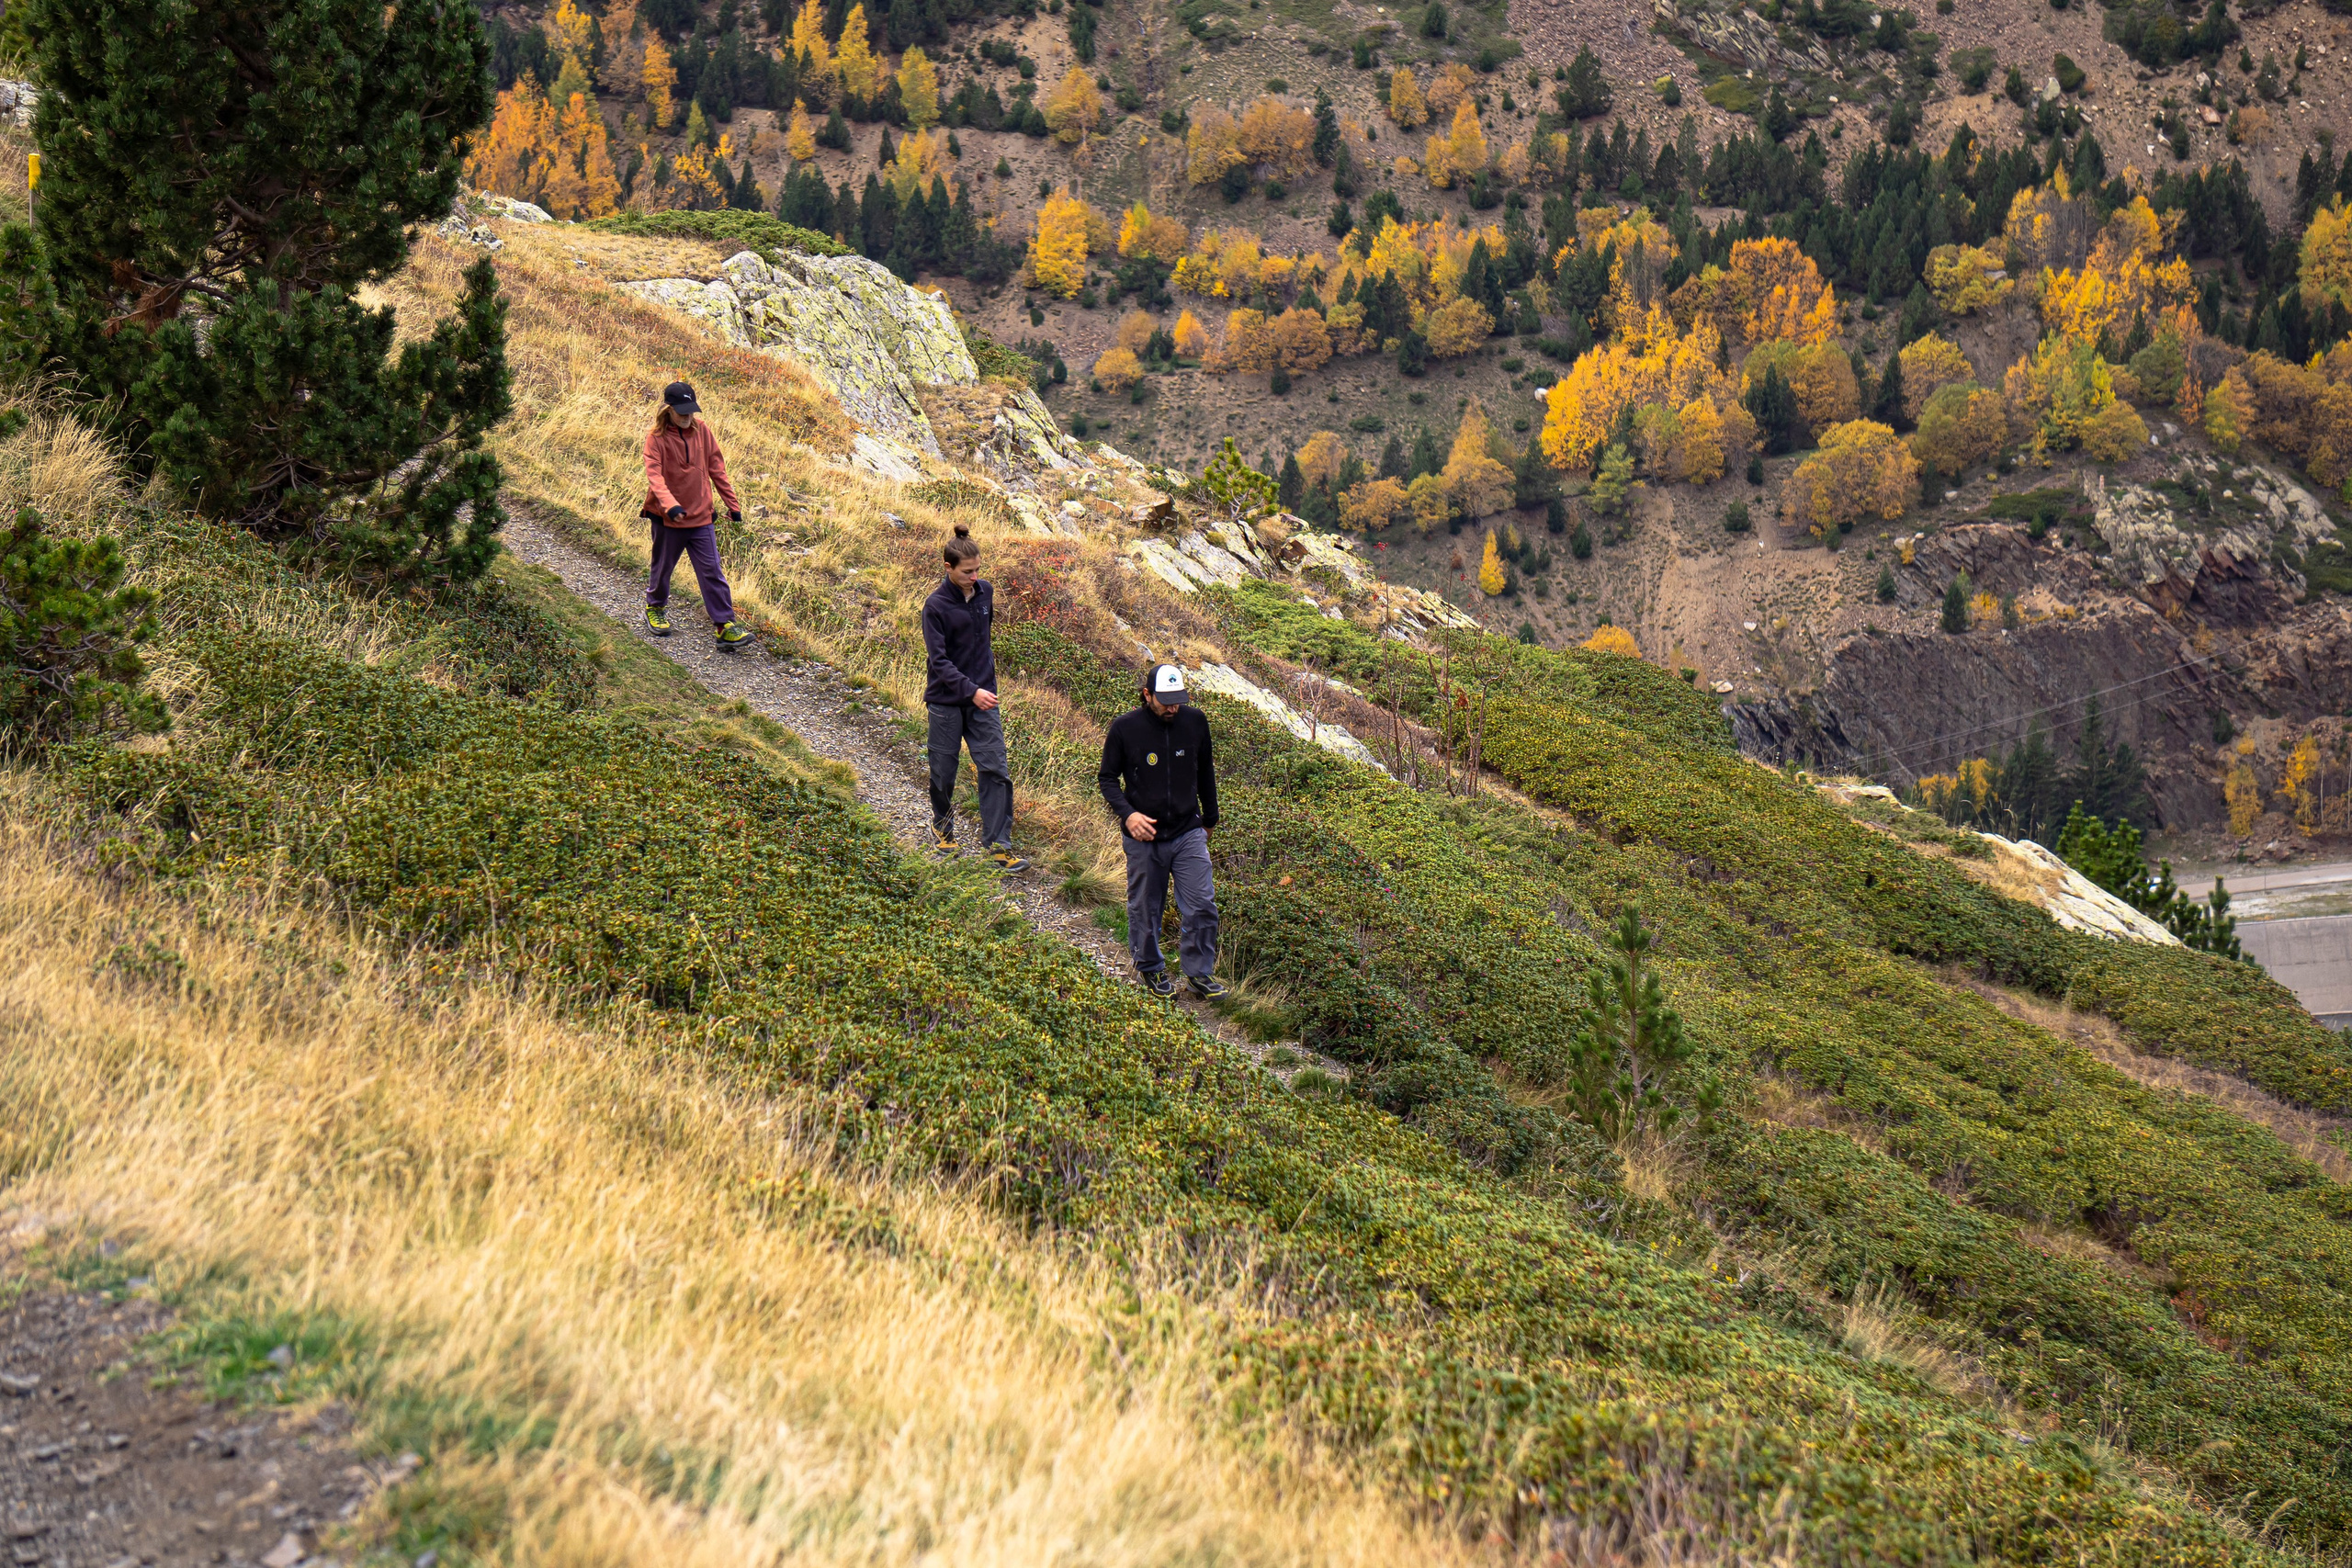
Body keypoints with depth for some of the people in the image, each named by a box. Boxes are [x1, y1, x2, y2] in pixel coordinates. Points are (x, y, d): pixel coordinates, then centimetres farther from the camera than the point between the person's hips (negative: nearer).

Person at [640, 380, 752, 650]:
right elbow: (654, 475, -22)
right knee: (663, 566, 15)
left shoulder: (701, 430, 1)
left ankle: (726, 625, -2)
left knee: (711, 571, -2)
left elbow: (716, 468, 8)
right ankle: (655, 607, 41)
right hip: (667, 517, -2)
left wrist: (732, 503, 9)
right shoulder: (656, 437, -11)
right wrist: (670, 505, -38)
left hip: (700, 516, 2)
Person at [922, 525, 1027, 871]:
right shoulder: (936, 605, -13)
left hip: (983, 696, 4)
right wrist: (971, 691, -26)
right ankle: (943, 827, 35)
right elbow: (938, 660, -17)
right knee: (944, 771, 9)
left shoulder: (985, 593, 3)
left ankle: (999, 845, -2)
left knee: (996, 771, -4)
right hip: (947, 700, -4)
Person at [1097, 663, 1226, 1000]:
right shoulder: (1125, 729, -10)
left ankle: (1200, 973, 12)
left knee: (1202, 906, -3)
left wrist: (1210, 818, 21)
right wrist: (1127, 813, -17)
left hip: (1189, 833, 2)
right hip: (1144, 836, -2)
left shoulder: (1195, 721, -2)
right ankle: (1151, 969, 30)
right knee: (1145, 910, 10)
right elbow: (1107, 778, -1)